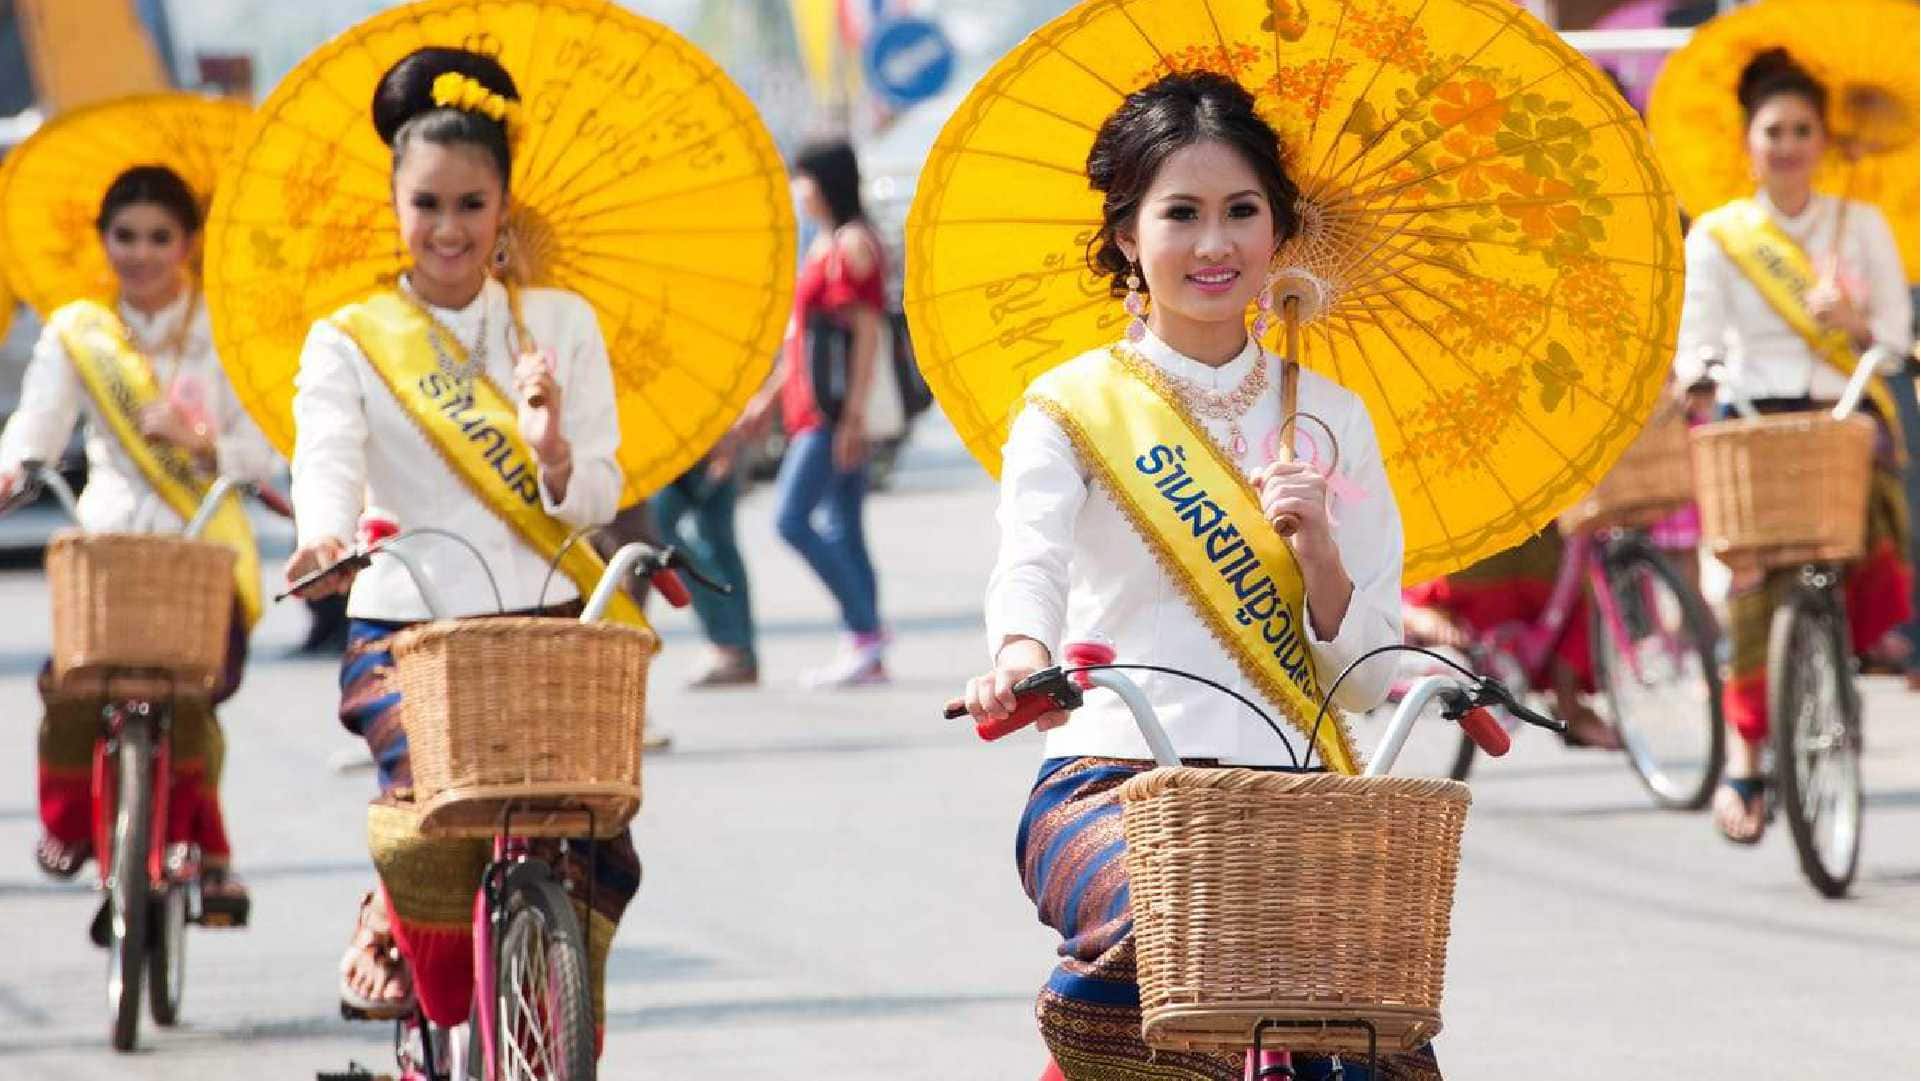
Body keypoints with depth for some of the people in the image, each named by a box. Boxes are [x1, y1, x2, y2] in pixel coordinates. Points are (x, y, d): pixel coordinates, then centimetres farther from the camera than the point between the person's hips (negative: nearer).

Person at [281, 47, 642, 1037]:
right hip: (405, 628, -2)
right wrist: (325, 536, -36)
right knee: (430, 824, -25)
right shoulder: (350, 343, 5)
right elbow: (327, 460, -14)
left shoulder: (560, 325, 10)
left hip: (548, 622, 2)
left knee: (595, 852, -14)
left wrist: (555, 456, -21)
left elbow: (595, 497, 2)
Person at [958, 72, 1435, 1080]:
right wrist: (1021, 655, -38)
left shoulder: (1328, 421, 13)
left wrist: (1317, 546, -10)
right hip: (1108, 781, -3)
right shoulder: (1073, 410, 4)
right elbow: (1029, 566, -15)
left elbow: (1364, 678, 9)